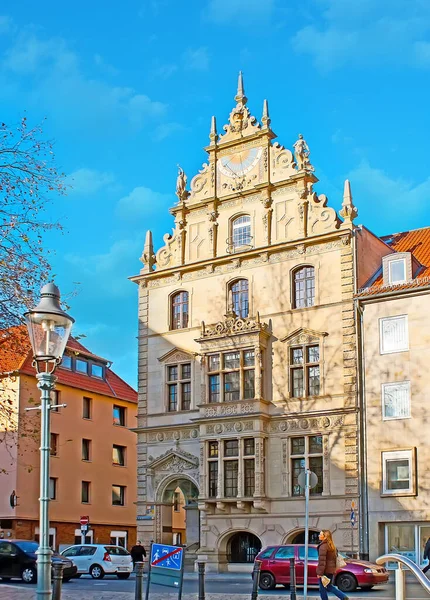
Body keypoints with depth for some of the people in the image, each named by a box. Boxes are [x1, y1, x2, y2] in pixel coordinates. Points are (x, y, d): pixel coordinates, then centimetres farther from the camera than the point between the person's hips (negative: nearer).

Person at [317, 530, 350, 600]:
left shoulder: (323, 546, -17)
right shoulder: (331, 545, 13)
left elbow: (322, 560, -21)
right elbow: (335, 557, 20)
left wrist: (320, 572, -21)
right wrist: (334, 568, 24)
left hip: (325, 570, -9)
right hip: (331, 570, 9)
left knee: (322, 588, 3)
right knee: (329, 586, 20)